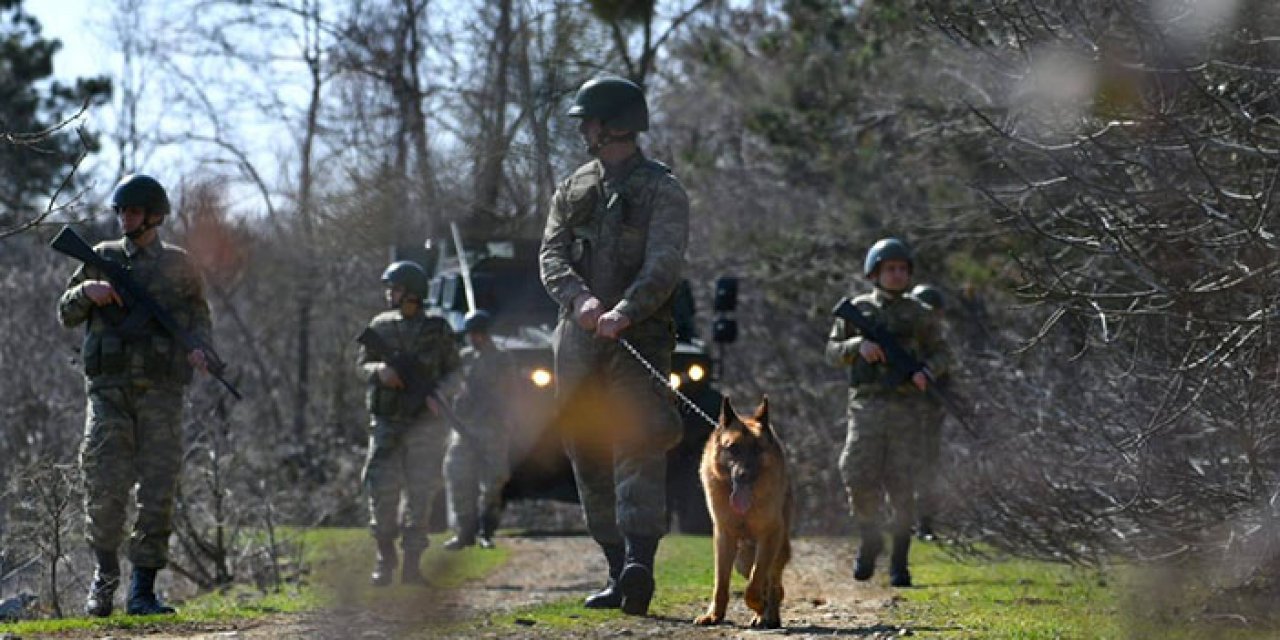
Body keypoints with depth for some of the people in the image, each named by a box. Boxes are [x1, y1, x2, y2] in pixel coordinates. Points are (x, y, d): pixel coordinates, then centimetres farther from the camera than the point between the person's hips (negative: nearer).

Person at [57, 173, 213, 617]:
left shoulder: (178, 265, 9)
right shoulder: (102, 258, 11)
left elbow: (198, 316, 16)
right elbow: (66, 315, 14)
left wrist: (198, 349, -5)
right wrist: (87, 291, -7)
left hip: (160, 392, 0)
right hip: (109, 389, 0)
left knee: (158, 491, -4)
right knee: (105, 488, -8)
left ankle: (143, 591, 0)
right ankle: (105, 573, 13)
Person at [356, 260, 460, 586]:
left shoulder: (437, 329, 3)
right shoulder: (380, 326, 8)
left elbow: (453, 372, 7)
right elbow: (363, 366, 12)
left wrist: (438, 395, -12)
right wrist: (379, 370, -10)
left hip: (425, 423, -1)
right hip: (387, 422, 1)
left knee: (421, 492, -3)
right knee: (382, 490, -6)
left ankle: (412, 563, 1)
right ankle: (384, 560, 6)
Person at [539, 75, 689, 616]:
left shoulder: (662, 191, 0)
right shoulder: (572, 190, 17)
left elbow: (665, 266, -13)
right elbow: (551, 256, 4)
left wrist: (625, 311, -30)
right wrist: (580, 298, -18)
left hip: (639, 335, -6)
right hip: (578, 340, 6)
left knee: (638, 446, -18)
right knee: (589, 456, 5)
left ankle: (640, 564, -32)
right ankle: (618, 571, 11)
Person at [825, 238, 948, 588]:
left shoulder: (918, 314, 9)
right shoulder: (858, 309, 9)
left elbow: (939, 354, 14)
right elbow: (833, 351, 9)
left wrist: (926, 372, -8)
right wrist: (858, 345, -12)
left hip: (905, 406, 0)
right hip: (867, 404, 0)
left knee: (901, 485, -4)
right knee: (860, 480, -10)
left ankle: (899, 561, 3)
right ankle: (869, 542, 15)